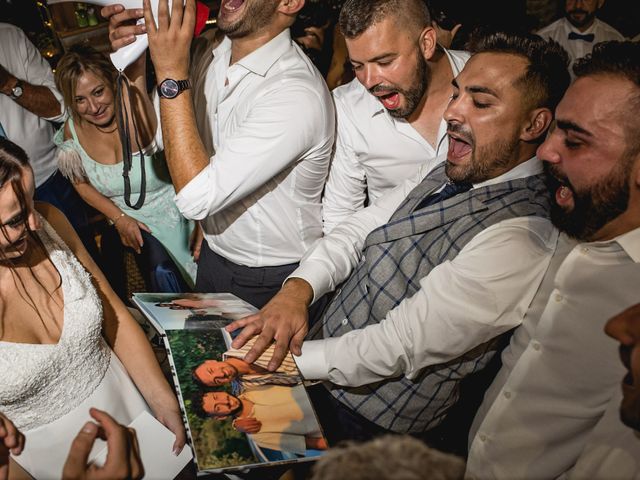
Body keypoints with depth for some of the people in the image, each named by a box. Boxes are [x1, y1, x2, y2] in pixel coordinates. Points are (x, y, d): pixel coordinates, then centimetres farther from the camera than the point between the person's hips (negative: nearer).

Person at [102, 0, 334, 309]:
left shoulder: (298, 94, -31)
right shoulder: (212, 57, -5)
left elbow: (197, 198, -33)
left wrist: (172, 74, -31)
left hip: (270, 281, -7)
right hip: (213, 256, 7)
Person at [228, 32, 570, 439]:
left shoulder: (519, 239, -26)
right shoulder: (452, 176, 3)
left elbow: (400, 346, -26)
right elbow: (359, 229, 3)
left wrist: (290, 360, -19)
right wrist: (298, 289, -15)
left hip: (367, 420, -7)